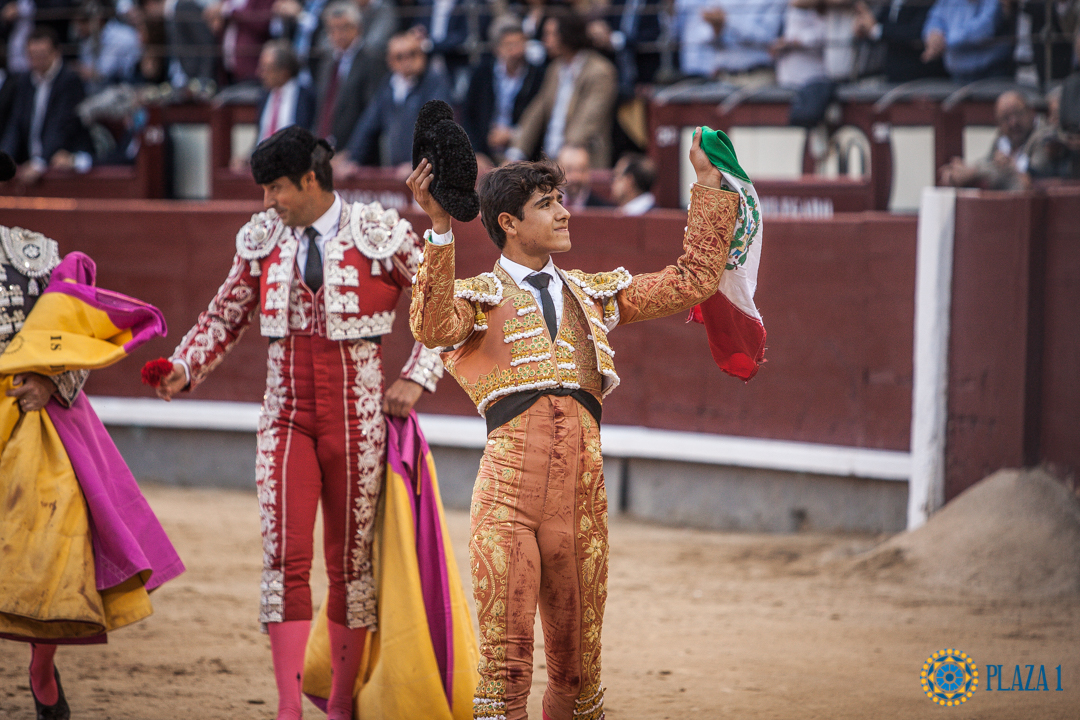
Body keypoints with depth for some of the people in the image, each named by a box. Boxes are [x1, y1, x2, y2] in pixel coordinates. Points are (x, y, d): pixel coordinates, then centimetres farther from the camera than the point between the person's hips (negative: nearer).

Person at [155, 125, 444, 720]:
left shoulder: (380, 236, -5)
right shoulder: (263, 241, 6)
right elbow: (225, 316, 16)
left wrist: (417, 379, -5)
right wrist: (184, 369, 0)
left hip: (357, 418, -2)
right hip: (286, 418, 2)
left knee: (351, 557, 7)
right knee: (284, 555, -10)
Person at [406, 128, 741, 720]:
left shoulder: (596, 294, 25)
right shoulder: (478, 297, 11)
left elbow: (692, 281, 24)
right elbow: (433, 327, -12)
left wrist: (708, 183, 22)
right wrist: (440, 230, -23)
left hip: (583, 496, 4)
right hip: (508, 496, -4)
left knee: (577, 669, 8)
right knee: (505, 664, -11)